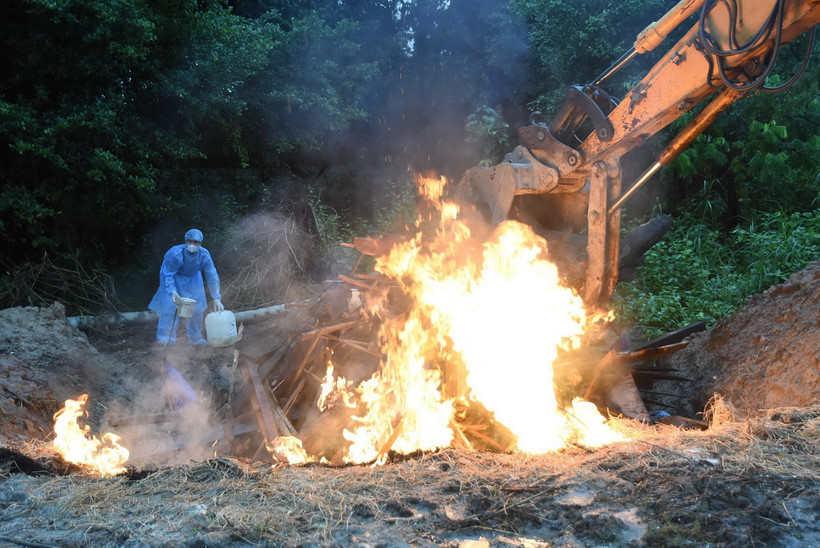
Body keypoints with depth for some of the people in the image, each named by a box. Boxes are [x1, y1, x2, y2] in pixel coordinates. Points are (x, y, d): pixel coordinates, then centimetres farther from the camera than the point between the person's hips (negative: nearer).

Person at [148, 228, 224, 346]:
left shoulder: (204, 255, -24)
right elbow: (167, 274, -26)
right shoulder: (175, 253, -34)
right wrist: (173, 291, -39)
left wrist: (216, 298, -25)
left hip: (192, 278, 4)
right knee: (170, 306, -14)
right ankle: (165, 340, -6)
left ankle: (195, 338, 20)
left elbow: (212, 276, -22)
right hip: (174, 277, -4)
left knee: (197, 307, 5)